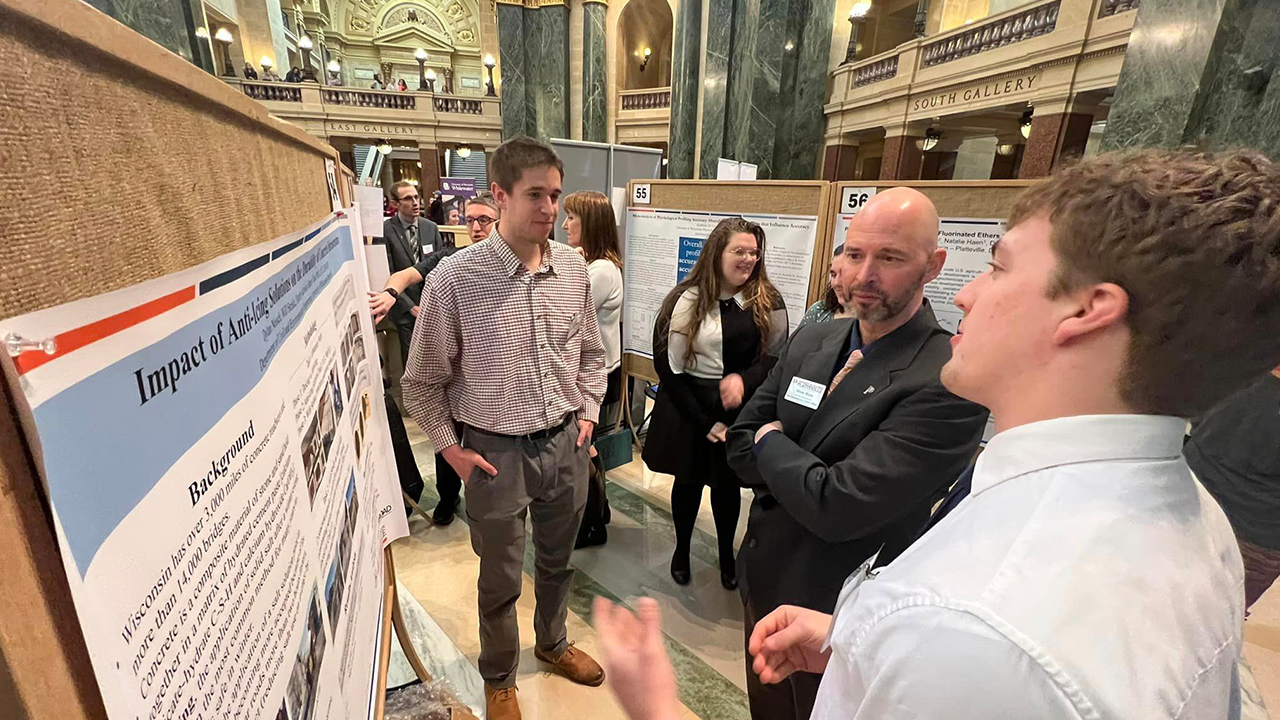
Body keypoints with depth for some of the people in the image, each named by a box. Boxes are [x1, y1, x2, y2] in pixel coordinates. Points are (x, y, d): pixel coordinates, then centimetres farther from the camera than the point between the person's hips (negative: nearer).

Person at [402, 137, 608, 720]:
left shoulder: (573, 268, -4)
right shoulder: (454, 279, -16)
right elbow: (422, 381, -5)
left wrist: (587, 413, 4)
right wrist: (451, 448, -5)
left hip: (565, 443, 4)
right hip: (497, 451, -3)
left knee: (557, 561, 25)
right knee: (501, 579, 18)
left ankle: (553, 643, 55)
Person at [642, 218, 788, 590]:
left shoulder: (769, 302, -3)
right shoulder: (686, 301, -10)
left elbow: (777, 356, 2)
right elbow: (671, 369, -10)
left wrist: (744, 379, -19)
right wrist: (704, 421, -12)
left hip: (741, 410, 2)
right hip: (689, 409, -1)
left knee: (728, 483, 16)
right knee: (688, 480, 15)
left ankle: (726, 553, 40)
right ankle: (682, 548, 41)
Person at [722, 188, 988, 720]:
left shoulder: (949, 384, -25)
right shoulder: (811, 341, -3)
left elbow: (837, 507, -30)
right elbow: (739, 446, -1)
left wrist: (770, 442, -13)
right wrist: (804, 475, -18)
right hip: (762, 581, 6)